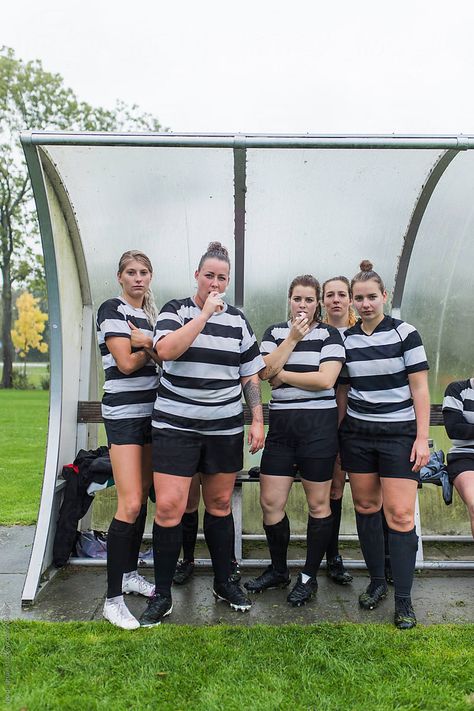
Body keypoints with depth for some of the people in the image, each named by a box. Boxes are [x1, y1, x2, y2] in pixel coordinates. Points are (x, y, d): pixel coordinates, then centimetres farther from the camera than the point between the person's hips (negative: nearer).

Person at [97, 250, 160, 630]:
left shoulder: (148, 314, 16)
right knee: (130, 504, -12)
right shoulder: (112, 309, -7)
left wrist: (147, 343, -8)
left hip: (150, 412, 8)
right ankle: (113, 599, -4)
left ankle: (130, 573, 28)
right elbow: (126, 363, -15)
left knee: (142, 499, 12)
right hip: (123, 414, -8)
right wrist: (152, 346, -1)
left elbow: (161, 357, 11)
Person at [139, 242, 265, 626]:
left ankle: (224, 582, 30)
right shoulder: (176, 310, 0)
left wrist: (258, 421, 4)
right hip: (175, 425, -3)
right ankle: (162, 594, 11)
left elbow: (251, 375, 11)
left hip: (225, 427, 3)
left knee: (220, 504, 13)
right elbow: (166, 350, -20)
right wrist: (206, 313, -17)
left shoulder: (237, 320, 9)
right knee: (169, 507, -6)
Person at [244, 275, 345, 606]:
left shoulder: (329, 334, 1)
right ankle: (278, 570, 27)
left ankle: (309, 576, 23)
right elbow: (264, 371, -5)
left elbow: (326, 380, -13)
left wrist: (282, 375, -7)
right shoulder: (275, 332, 11)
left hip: (318, 425, -3)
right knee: (270, 502, 5)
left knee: (318, 504, 6)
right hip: (281, 424, 4)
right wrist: (293, 338, -9)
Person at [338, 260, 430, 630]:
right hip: (357, 433, 4)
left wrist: (422, 437, -11)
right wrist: (337, 436, 9)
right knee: (366, 507, 10)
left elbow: (420, 388, -6)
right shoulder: (345, 339, 5)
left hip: (399, 433, -3)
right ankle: (377, 581, 27)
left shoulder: (405, 333, -5)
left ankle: (404, 600, 6)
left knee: (400, 514, -6)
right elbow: (343, 392, 11)